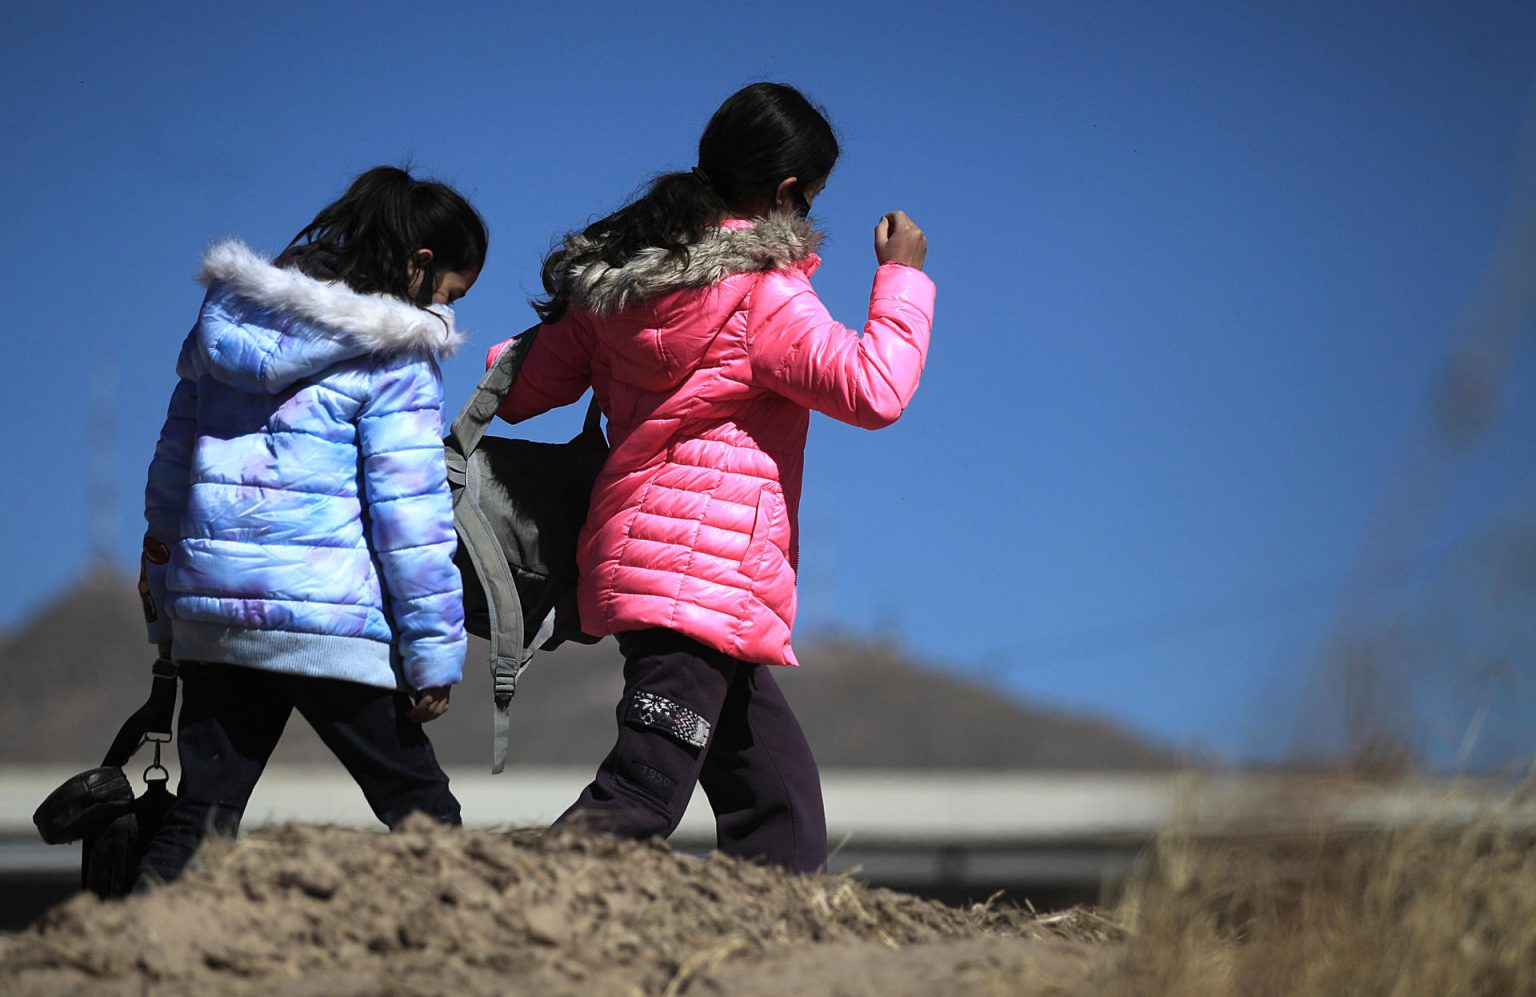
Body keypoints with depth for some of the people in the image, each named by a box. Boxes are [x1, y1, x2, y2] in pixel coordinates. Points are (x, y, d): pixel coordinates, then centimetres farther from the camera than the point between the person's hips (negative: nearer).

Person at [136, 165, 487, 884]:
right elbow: (409, 512, -10)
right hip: (330, 625, -6)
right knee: (421, 810, 4)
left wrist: (165, 613, 21)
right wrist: (434, 654, -6)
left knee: (199, 816, 8)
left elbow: (170, 471, 16)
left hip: (211, 614, 6)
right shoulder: (394, 360, -7)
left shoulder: (225, 323, 13)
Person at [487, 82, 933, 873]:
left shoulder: (618, 275, 11)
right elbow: (872, 390, -14)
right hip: (708, 574, -9)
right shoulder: (759, 295, -11)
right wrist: (902, 278, -2)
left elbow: (524, 389, 16)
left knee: (779, 796, 14)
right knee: (640, 798, -15)